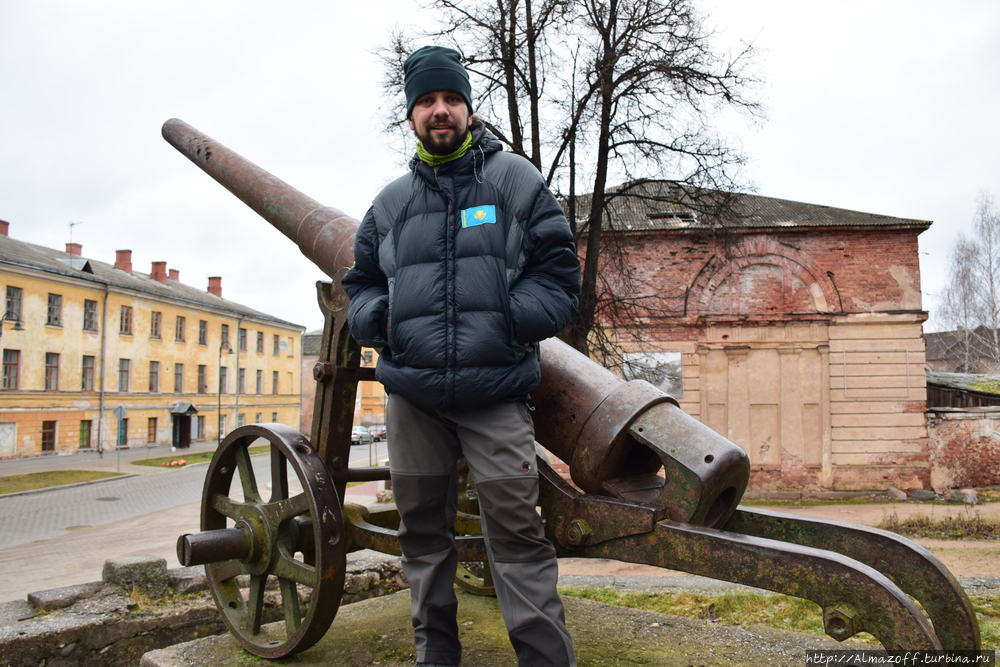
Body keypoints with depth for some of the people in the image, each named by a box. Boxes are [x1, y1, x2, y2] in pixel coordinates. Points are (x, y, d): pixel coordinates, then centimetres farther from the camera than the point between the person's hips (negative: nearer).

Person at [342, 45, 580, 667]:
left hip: (498, 391, -3)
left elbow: (559, 272, 4)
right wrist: (379, 322, 1)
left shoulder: (517, 180, 7)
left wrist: (508, 322, -11)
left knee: (517, 531, -7)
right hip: (412, 393, 4)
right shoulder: (391, 201, 16)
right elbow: (361, 281, 24)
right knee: (423, 529, 11)